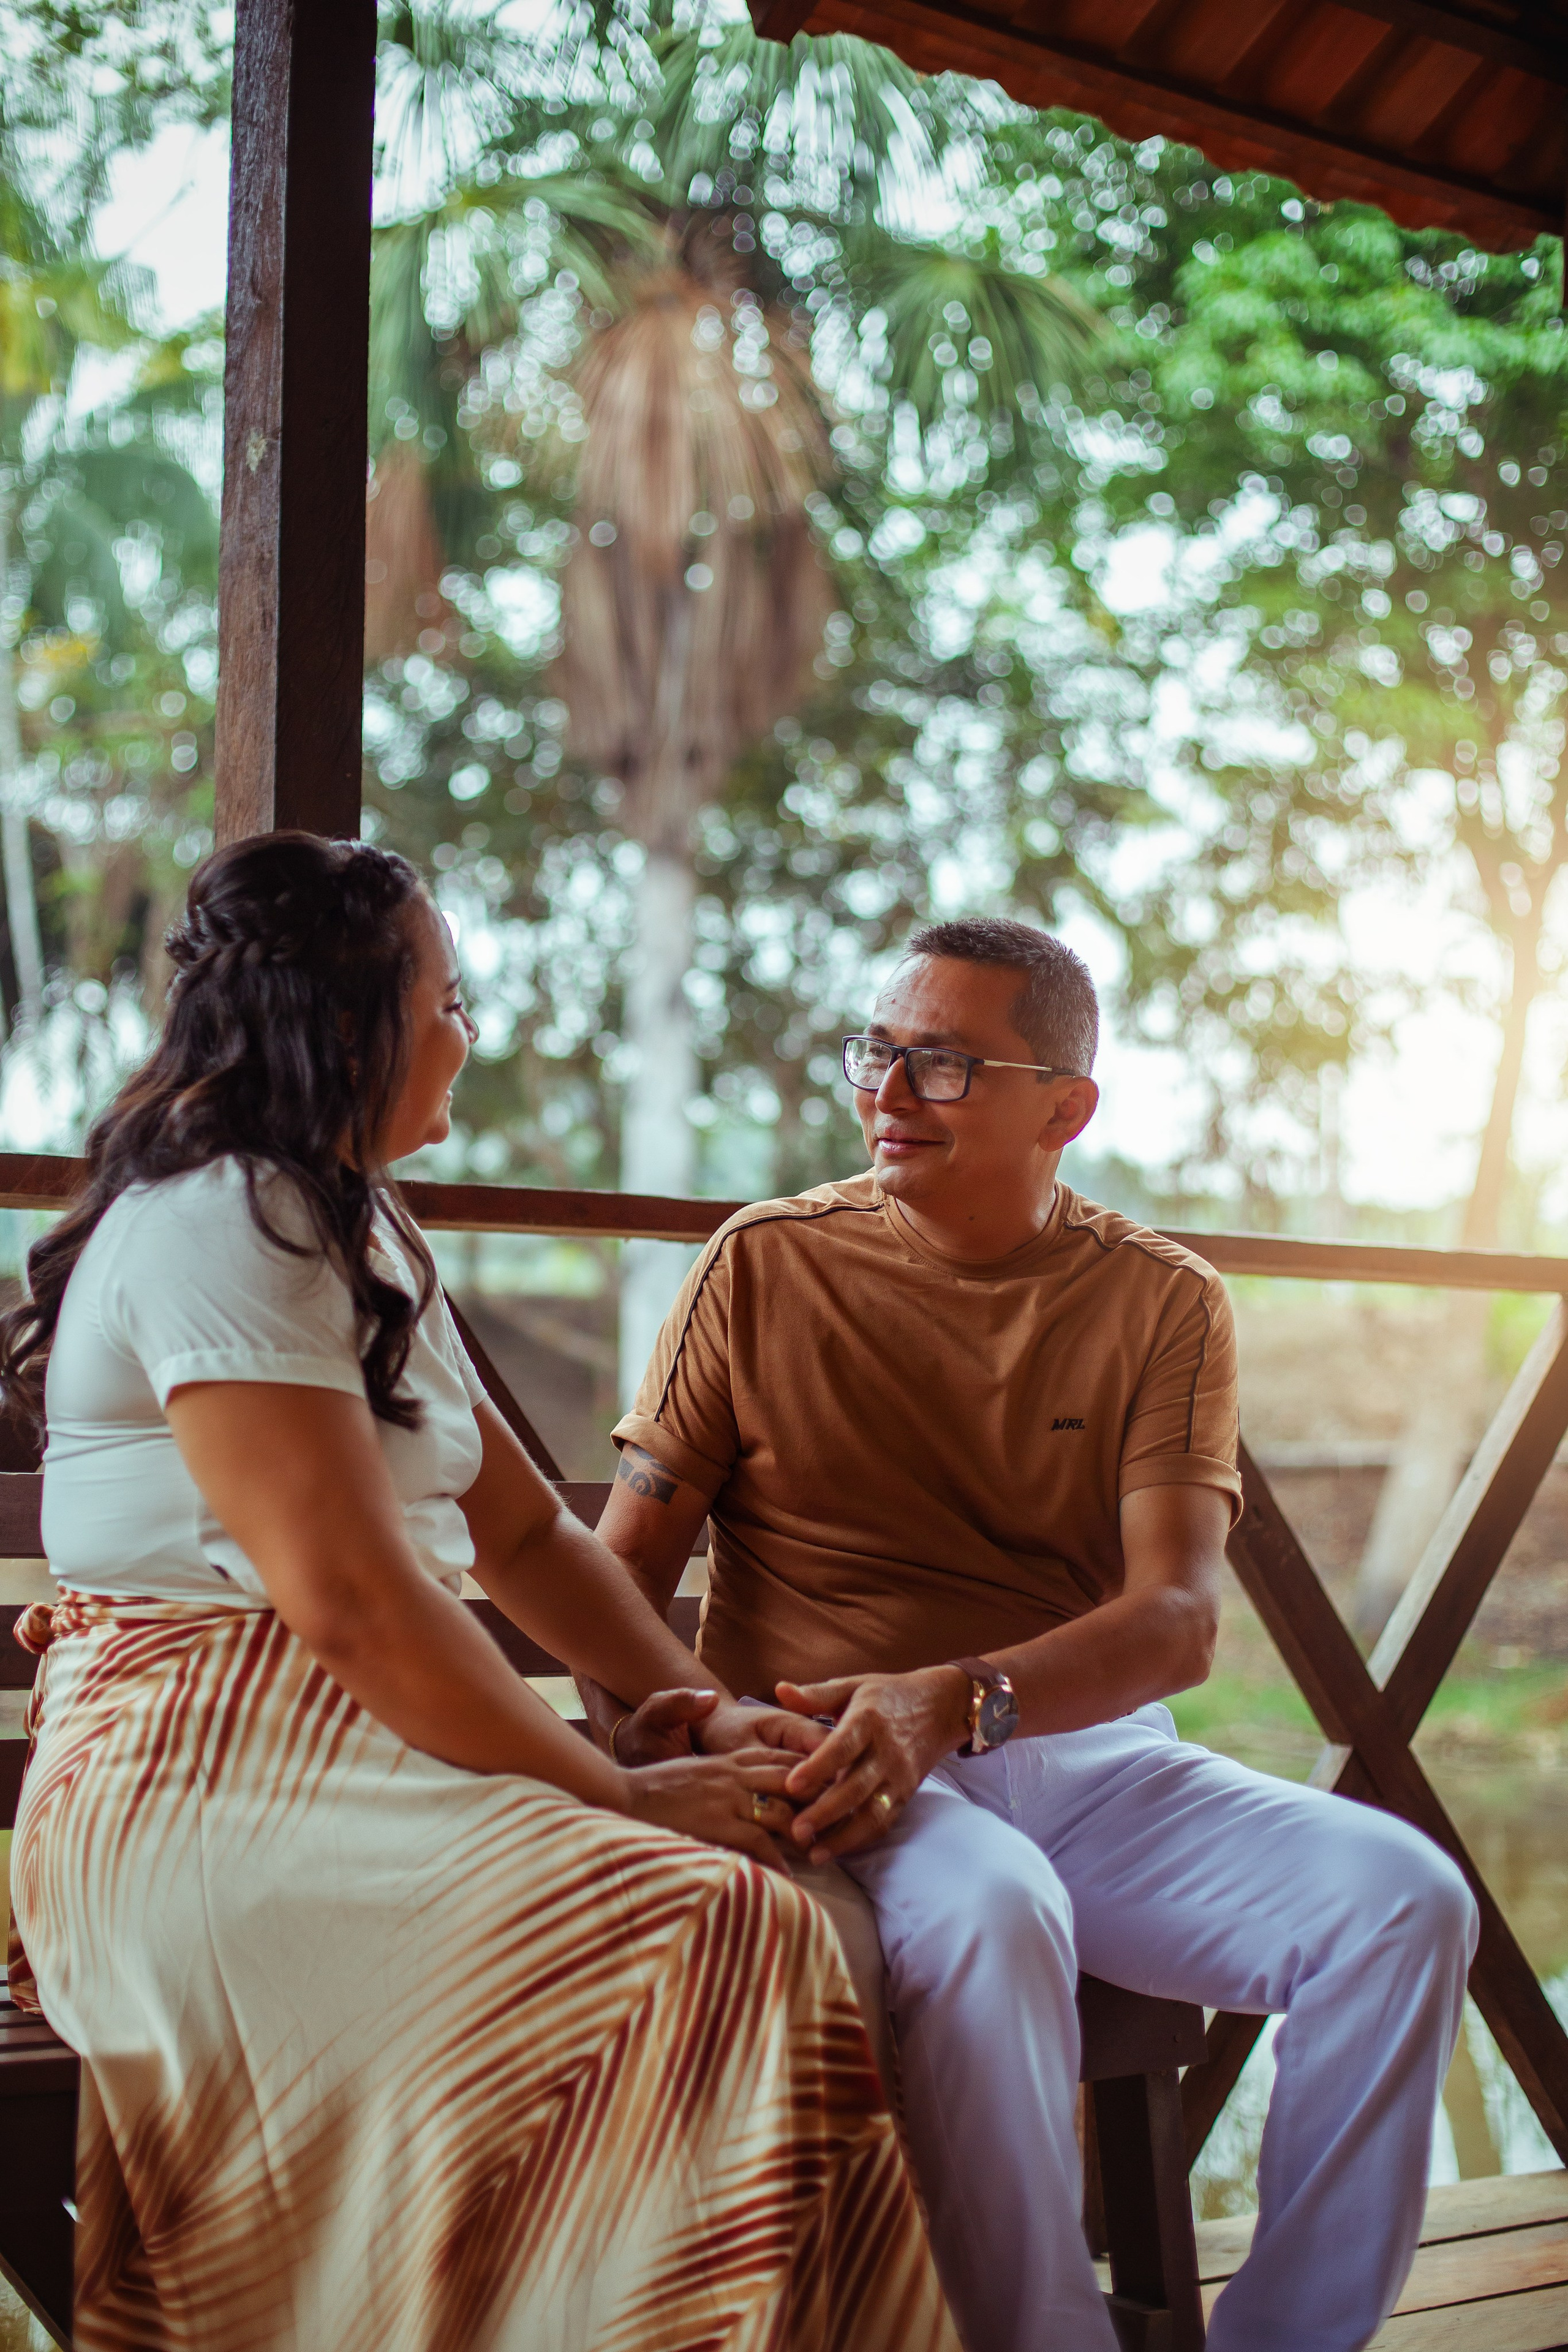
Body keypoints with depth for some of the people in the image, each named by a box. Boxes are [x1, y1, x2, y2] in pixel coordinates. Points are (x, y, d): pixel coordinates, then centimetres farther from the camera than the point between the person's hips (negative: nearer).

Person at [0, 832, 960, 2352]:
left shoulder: (358, 1233, 22)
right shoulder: (217, 1227, -10)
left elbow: (524, 1531, 20)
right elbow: (347, 1599, -19)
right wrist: (619, 1794, -14)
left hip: (363, 1754, 9)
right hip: (207, 1792, -9)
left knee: (786, 1905, -13)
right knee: (717, 1941, -27)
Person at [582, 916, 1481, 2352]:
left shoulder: (1164, 1304, 6)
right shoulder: (766, 1264, 5)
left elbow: (1180, 1623, -7)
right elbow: (622, 1564, 4)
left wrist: (953, 1700, -26)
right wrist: (681, 1710, -20)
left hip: (1085, 1756, 3)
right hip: (843, 1760, -2)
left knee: (1402, 1899, -21)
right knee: (990, 1917, -36)